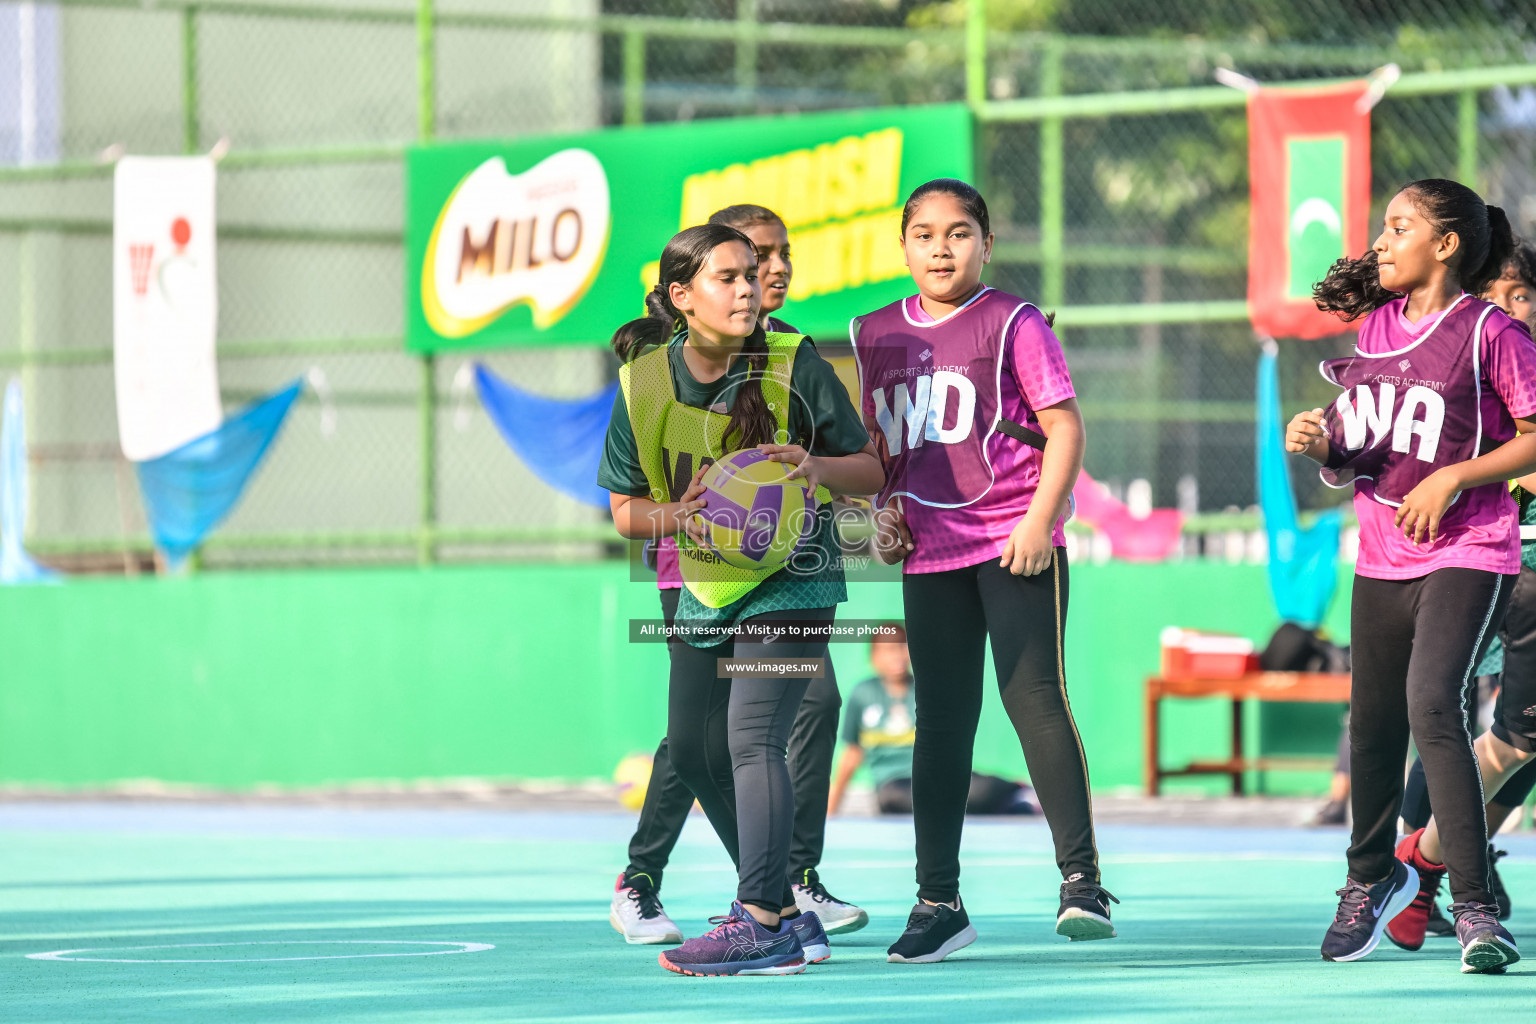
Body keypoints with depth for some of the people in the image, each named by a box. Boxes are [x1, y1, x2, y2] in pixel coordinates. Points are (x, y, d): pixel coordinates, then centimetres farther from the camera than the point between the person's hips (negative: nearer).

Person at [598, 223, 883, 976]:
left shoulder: (794, 365, -13)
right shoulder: (644, 382, -5)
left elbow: (871, 470, -5)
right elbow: (624, 509, 3)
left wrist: (818, 468, -27)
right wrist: (676, 516, -18)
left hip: (791, 580, -6)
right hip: (706, 586, 6)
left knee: (752, 737, -21)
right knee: (695, 751, 10)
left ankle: (761, 926, -26)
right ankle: (786, 912, 24)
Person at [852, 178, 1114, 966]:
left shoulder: (1012, 323, -3)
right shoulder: (877, 335, 12)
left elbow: (1065, 428, -6)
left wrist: (1040, 521, -15)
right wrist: (883, 510, 6)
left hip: (1015, 543, -5)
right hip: (930, 551, 5)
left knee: (1033, 695, -13)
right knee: (940, 720, 8)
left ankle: (1080, 878, -9)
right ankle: (938, 901, 12)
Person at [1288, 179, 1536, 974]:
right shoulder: (1375, 327, 11)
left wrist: (1453, 477, -17)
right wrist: (1321, 445, -3)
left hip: (1467, 551, -7)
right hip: (1383, 554, 7)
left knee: (1432, 705, -23)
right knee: (1373, 721, 14)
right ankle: (1372, 875, 38)